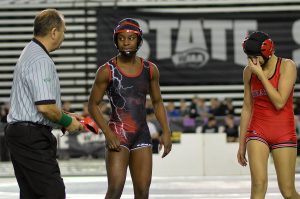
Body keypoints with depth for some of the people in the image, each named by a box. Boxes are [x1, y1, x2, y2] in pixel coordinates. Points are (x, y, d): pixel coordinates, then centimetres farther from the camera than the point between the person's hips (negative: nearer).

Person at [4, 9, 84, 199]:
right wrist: (67, 121, -6)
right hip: (33, 137, -11)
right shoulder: (41, 61, -16)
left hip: (19, 133, 11)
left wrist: (65, 115, 19)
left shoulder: (30, 53, 17)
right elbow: (45, 106, -23)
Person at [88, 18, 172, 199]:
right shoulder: (107, 71, -5)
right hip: (118, 134, -4)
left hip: (142, 135, 4)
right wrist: (108, 133, -12)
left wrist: (166, 132, 4)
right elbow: (93, 104, -1)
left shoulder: (150, 70, 6)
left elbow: (157, 103, 16)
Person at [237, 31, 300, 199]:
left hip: (283, 133, -2)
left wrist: (261, 74, -16)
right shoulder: (249, 71, 5)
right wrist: (242, 144, 13)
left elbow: (279, 102, -17)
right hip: (258, 132, 2)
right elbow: (247, 108, 12)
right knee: (258, 184, -18)